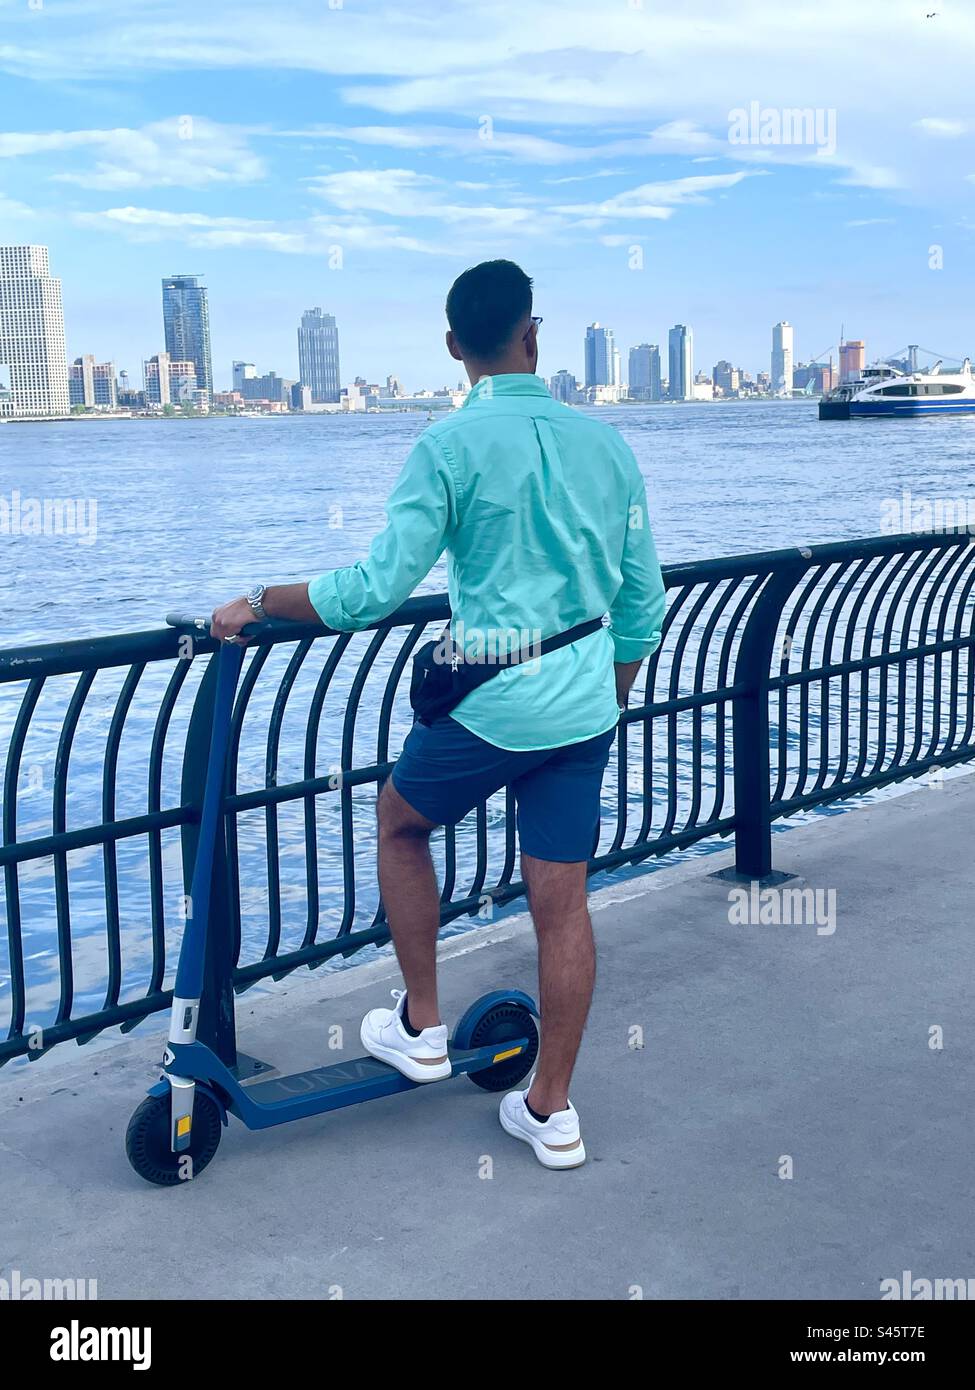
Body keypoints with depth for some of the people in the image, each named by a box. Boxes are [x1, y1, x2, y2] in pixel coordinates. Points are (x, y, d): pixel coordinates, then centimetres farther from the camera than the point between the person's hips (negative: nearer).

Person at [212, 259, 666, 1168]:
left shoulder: (452, 445, -11)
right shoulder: (605, 443, 6)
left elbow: (378, 588, -16)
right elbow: (642, 605, 9)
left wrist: (256, 603, -3)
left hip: (491, 705, -4)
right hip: (584, 708, 5)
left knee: (400, 823, 22)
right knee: (562, 899, 10)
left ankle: (420, 1028, 28)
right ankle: (552, 1110, 20)